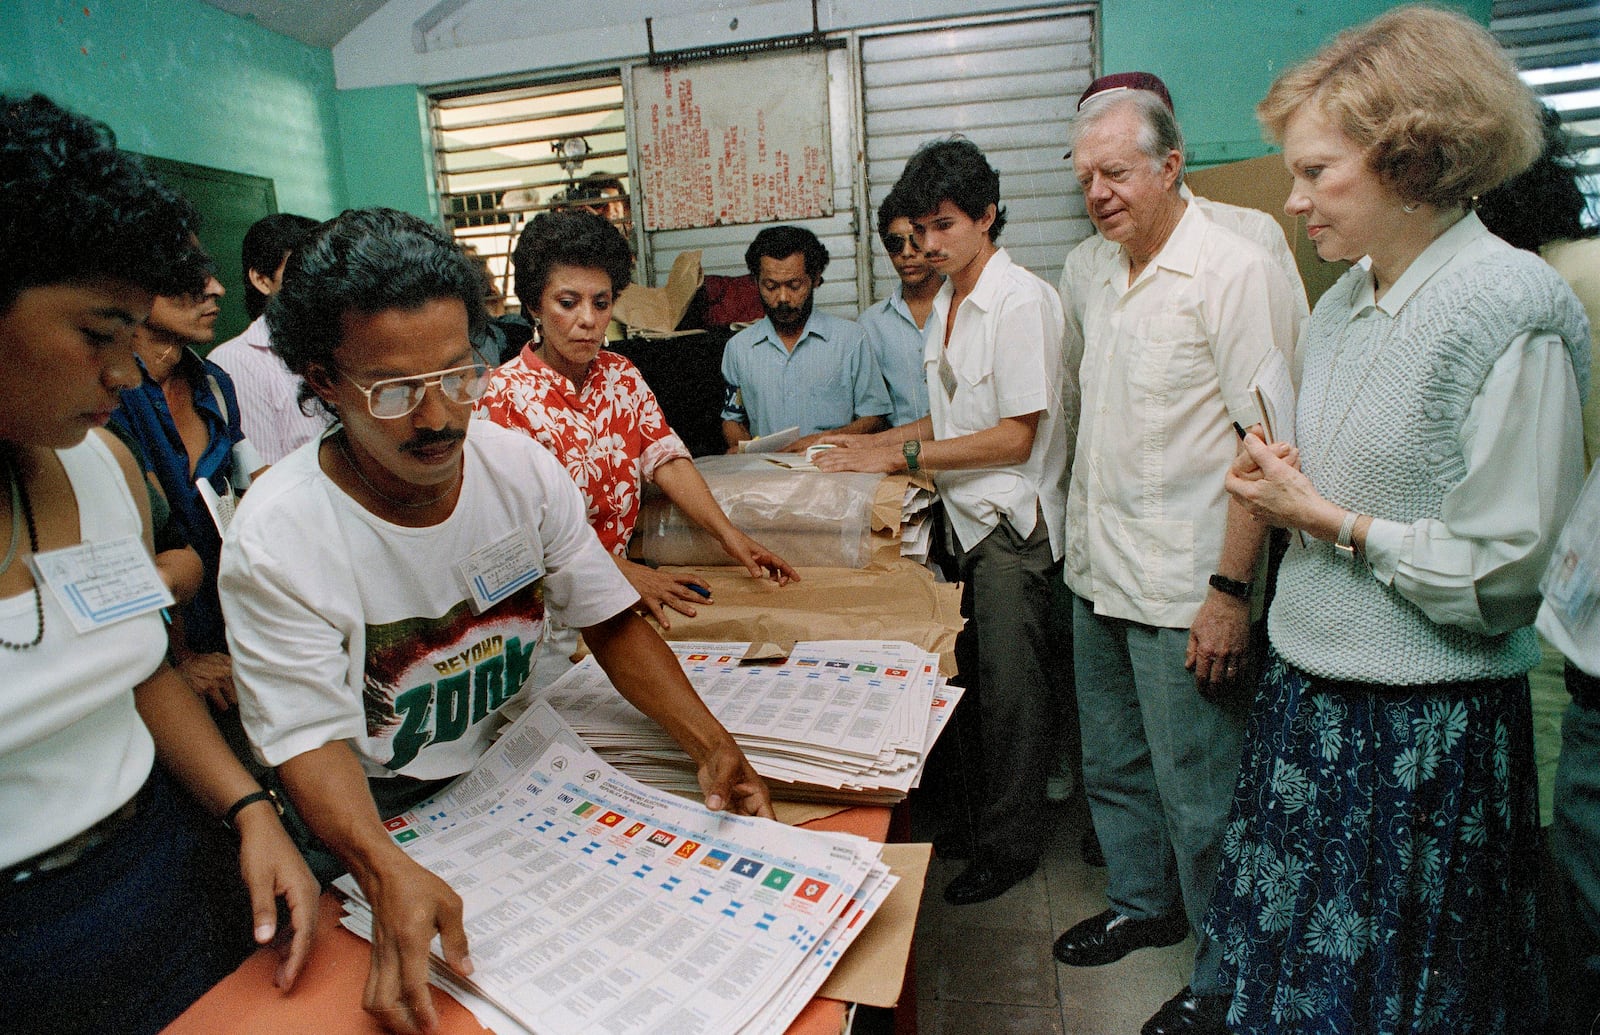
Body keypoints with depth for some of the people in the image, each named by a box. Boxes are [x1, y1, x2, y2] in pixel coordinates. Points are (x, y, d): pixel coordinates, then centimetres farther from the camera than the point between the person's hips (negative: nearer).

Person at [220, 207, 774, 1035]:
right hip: (381, 810, -2)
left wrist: (712, 745, -19)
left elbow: (611, 623, -5)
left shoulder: (523, 468, -8)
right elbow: (312, 738, -20)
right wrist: (387, 872, -40)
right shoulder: (277, 537, -19)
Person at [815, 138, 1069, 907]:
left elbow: (1015, 437, -17)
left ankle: (1011, 843, 19)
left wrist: (904, 455, -16)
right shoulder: (946, 303, 12)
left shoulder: (1022, 301, -14)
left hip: (1011, 523, -8)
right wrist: (870, 444, 8)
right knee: (972, 678, 15)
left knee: (1009, 687, 2)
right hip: (965, 518, 8)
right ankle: (982, 816, 31)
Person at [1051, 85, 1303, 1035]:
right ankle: (1143, 905, 43)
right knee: (1115, 768, 20)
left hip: (1185, 589, -7)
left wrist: (1230, 590, -20)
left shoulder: (1237, 270, -13)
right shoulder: (1094, 273, 11)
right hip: (1099, 573, 8)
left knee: (1199, 795, 5)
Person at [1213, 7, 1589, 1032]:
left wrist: (1330, 521, -15)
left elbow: (1497, 571, -19)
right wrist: (1283, 485, -3)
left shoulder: (1515, 312, -18)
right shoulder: (1347, 300, 7)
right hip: (1311, 689, 7)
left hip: (1427, 728, -7)